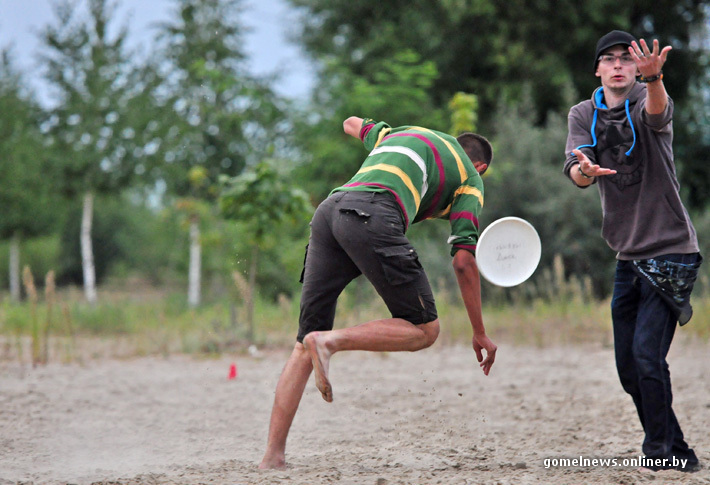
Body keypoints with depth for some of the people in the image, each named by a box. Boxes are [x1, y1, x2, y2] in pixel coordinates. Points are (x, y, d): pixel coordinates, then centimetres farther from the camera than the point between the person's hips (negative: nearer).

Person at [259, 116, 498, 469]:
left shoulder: (403, 132, 37)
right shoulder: (470, 177, 21)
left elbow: (351, 125, 56)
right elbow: (463, 261, 12)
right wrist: (480, 333, 18)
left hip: (328, 210, 6)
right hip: (373, 215, -6)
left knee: (304, 346, 10)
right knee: (424, 329, 6)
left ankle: (273, 455, 1)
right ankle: (330, 341, -16)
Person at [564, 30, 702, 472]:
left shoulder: (646, 100, -7)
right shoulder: (584, 116, 5)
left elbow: (658, 112, -34)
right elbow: (576, 173, -12)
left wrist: (654, 76, -57)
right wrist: (585, 170, -37)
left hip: (672, 250, -6)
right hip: (629, 256, 6)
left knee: (647, 353, -17)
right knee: (629, 368, 7)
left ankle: (660, 451, -5)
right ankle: (678, 453, 20)